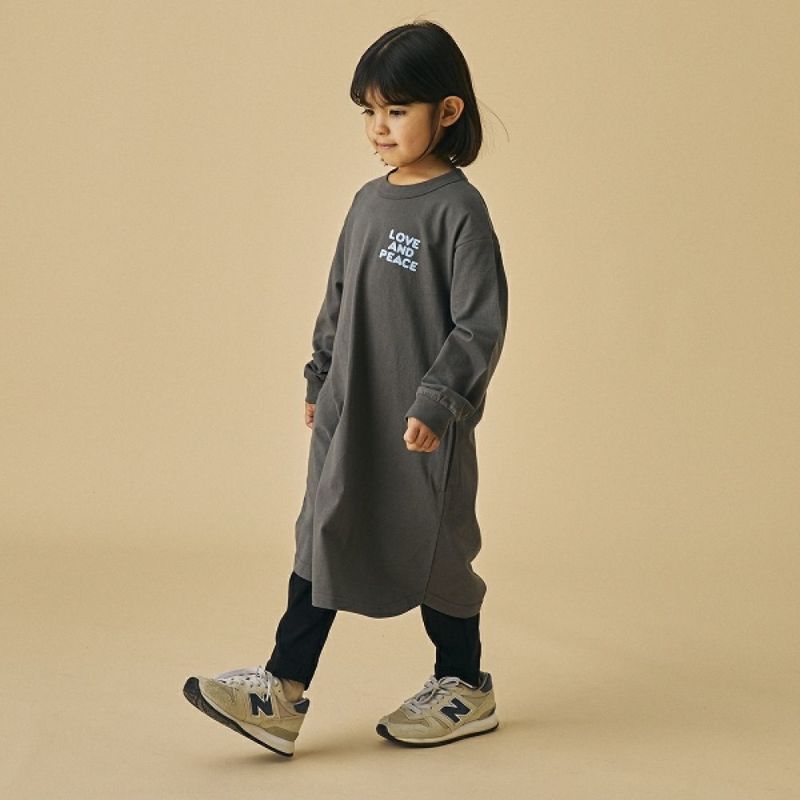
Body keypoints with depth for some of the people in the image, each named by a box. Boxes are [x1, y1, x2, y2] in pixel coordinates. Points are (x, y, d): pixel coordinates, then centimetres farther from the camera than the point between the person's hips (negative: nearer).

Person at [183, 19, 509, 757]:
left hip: (424, 428, -7)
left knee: (431, 550, 6)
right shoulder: (368, 203, 8)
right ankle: (283, 694, 7)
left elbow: (481, 322, -17)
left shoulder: (459, 208, -14)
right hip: (349, 417, 7)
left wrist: (436, 401, -22)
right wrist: (320, 379, 20)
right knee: (322, 541, 4)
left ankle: (465, 689, 24)